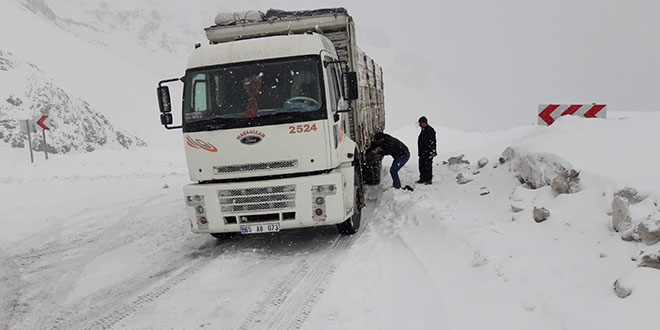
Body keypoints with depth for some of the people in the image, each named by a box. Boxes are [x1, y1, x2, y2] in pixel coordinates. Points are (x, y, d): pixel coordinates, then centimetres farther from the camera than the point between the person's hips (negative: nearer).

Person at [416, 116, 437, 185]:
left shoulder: (430, 130, -13)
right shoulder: (423, 130, 17)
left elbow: (432, 142, -18)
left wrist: (433, 152, -23)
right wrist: (420, 152, 25)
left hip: (428, 153, -10)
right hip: (422, 153, 10)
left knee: (428, 166, -7)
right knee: (422, 166, 12)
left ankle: (429, 180, -3)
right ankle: (422, 179, 20)